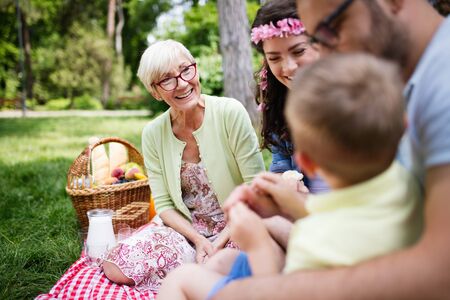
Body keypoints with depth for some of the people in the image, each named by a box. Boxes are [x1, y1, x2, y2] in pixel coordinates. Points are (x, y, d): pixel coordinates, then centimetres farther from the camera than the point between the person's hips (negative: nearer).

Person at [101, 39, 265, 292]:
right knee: (115, 268, -15)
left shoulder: (230, 112, -14)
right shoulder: (153, 134, -3)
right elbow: (164, 204, 0)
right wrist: (198, 240, -16)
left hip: (235, 227, -3)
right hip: (185, 227, 4)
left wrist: (222, 240, -19)